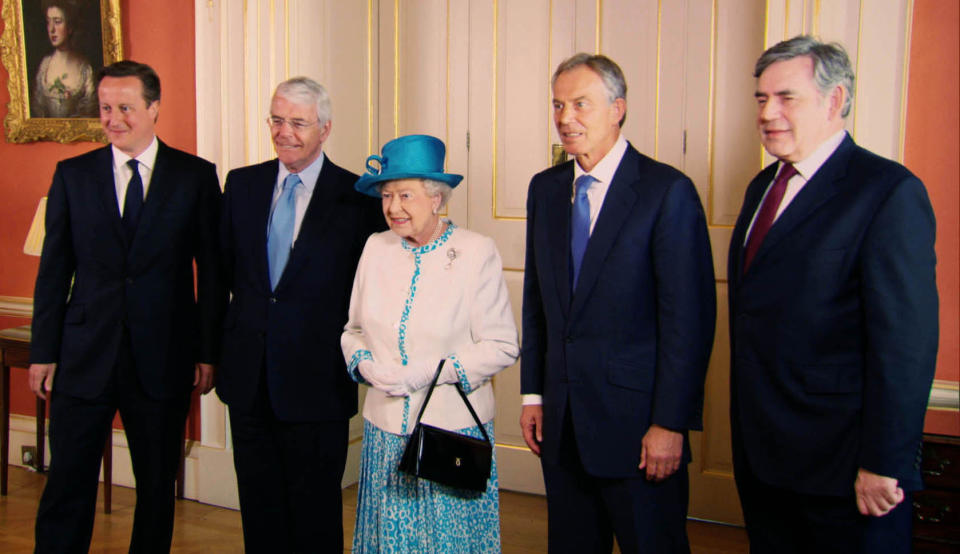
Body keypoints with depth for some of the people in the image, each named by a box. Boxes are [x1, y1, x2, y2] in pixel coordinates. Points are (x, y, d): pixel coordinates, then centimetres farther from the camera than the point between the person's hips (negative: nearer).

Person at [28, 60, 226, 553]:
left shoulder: (196, 176, 0)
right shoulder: (72, 175, 5)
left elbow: (212, 271, 0)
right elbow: (53, 269, 6)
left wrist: (209, 352, -2)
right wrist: (43, 352, 3)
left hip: (163, 359, -1)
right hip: (84, 358, 1)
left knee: (157, 488, 11)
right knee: (67, 486, 5)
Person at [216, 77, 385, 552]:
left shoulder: (357, 197, -8)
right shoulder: (242, 184, 6)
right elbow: (226, 264, 13)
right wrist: (251, 312, 5)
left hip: (316, 377, -4)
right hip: (249, 374, 4)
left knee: (315, 511, 10)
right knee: (258, 501, 17)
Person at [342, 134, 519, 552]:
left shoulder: (477, 252, -9)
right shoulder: (376, 248, 4)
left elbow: (502, 346, -10)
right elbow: (354, 329, 12)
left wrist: (428, 372, -17)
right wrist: (367, 365, -9)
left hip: (454, 428, -3)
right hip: (386, 428, 4)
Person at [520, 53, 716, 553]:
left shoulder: (667, 192, -11)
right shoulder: (545, 189, 8)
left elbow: (689, 317, -13)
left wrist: (671, 423, -15)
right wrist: (532, 394, 9)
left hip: (636, 421, -5)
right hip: (562, 421, 6)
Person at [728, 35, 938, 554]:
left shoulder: (889, 191, -14)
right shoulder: (762, 187, 11)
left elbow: (905, 343, -18)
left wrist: (884, 465, -18)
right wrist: (746, 427, 14)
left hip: (840, 463, -7)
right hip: (759, 451, 7)